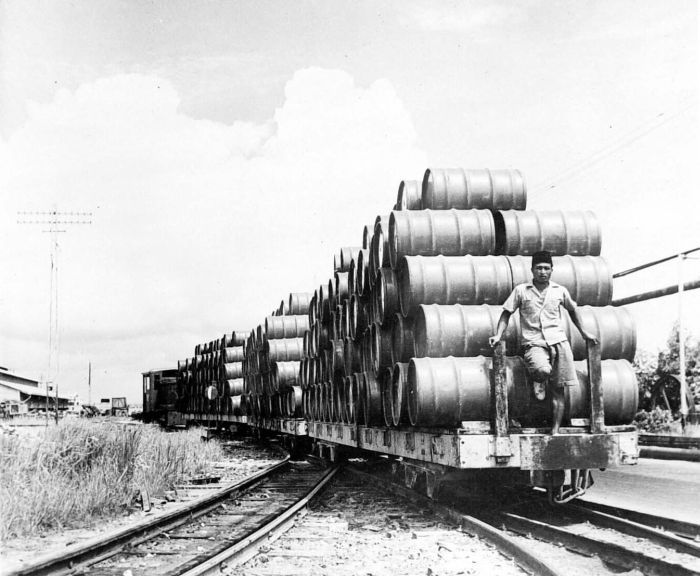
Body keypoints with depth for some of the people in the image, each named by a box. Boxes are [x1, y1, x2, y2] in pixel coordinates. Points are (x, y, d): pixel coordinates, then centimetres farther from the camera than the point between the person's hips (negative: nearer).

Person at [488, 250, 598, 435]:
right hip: (534, 343, -3)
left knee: (558, 389, -2)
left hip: (558, 341, 3)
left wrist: (584, 332, 29)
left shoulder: (560, 291, 12)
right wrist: (498, 335, -3)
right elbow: (507, 313, 9)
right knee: (543, 370, -34)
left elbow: (572, 309, 29)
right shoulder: (521, 290, 5)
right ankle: (538, 379, 4)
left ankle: (555, 430, 3)